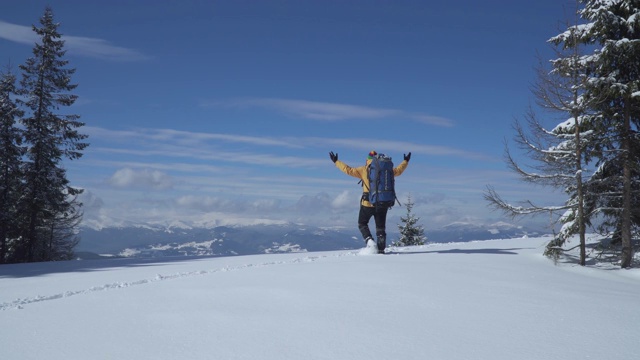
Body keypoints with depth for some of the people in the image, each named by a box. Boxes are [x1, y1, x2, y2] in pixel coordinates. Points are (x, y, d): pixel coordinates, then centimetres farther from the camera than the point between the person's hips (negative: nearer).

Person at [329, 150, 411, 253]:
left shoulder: (364, 170, -4)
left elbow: (349, 170, -4)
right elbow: (398, 171, 18)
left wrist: (336, 162, 5)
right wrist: (405, 161, 35)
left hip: (368, 202, -3)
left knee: (362, 224, 14)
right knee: (381, 227, 12)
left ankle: (369, 240, -8)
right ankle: (381, 249, 8)